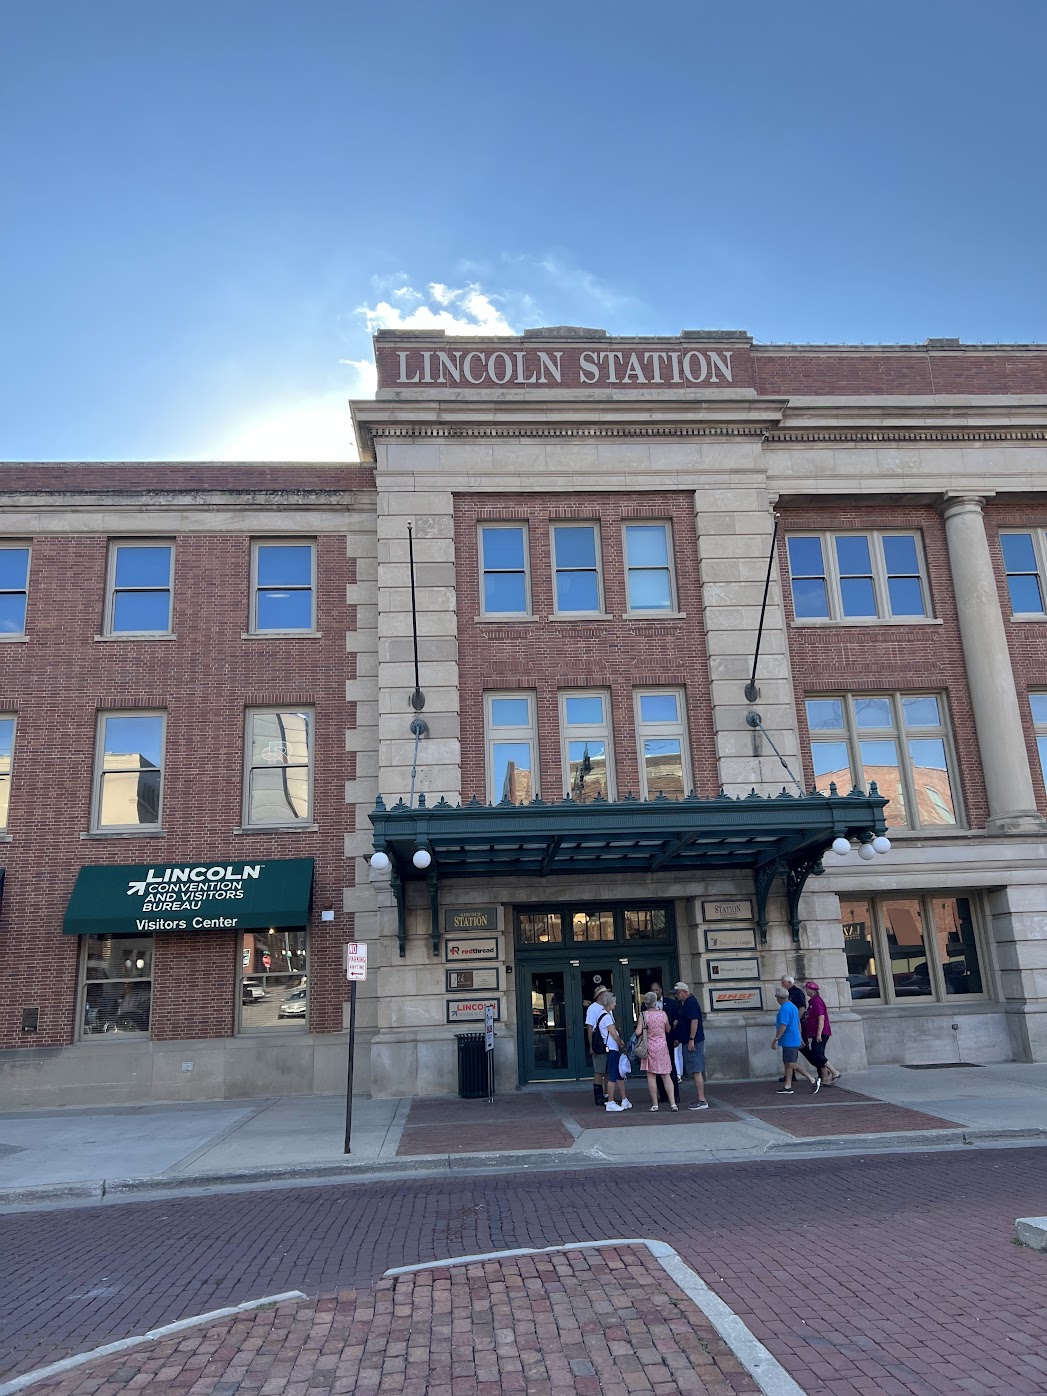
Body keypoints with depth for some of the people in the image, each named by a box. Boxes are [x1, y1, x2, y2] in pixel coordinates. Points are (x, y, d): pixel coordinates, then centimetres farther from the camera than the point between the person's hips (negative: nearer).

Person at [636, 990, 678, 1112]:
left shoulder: (643, 1014, -10)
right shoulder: (663, 1014, -3)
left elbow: (638, 1032, -15)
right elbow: (668, 1030, 12)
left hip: (649, 1047, -2)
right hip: (662, 1046, 2)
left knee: (651, 1076, 5)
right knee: (666, 1076, 8)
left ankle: (655, 1104, 6)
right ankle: (673, 1103, 2)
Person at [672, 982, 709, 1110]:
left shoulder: (691, 1002, -14)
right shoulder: (684, 1003, 17)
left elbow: (694, 1021, -21)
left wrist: (691, 1040, -23)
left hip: (693, 1042, -10)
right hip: (688, 1042, 10)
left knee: (696, 1071, -9)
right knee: (696, 1071, 10)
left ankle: (702, 1101, -9)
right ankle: (701, 1099, 13)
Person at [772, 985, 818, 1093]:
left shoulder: (784, 1008, -17)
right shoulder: (793, 1006, 15)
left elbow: (783, 1026, -23)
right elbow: (798, 1023, 22)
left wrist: (776, 1039, -20)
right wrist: (800, 1038, 29)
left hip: (789, 1041, -10)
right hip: (794, 1039, 10)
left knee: (790, 1064, -8)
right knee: (788, 1064, 10)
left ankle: (812, 1080, -8)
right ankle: (788, 1087, 10)